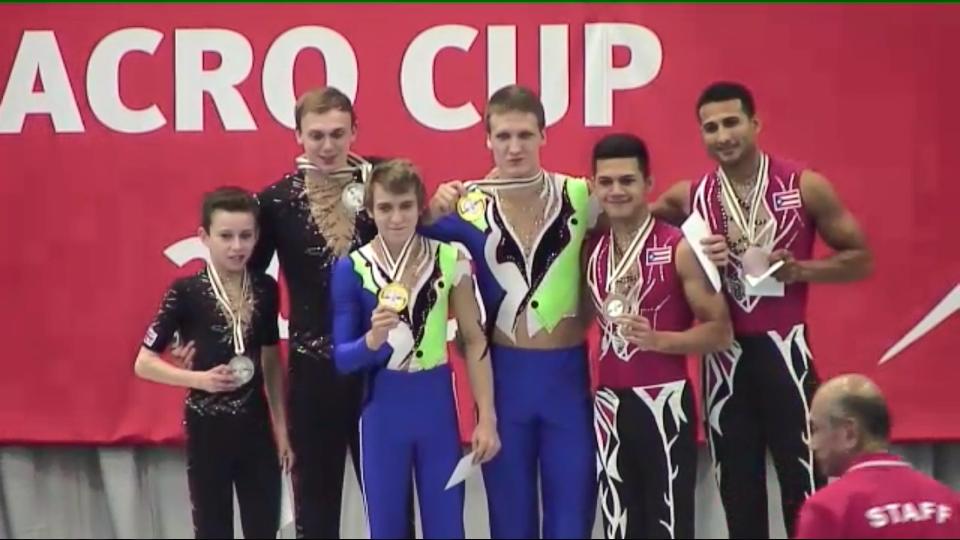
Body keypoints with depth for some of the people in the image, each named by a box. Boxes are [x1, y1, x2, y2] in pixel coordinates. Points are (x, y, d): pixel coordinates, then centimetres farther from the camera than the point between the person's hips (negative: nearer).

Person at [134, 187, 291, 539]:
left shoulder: (266, 289, 1)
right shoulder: (186, 292, -11)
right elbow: (144, 363, -9)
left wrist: (281, 426, 10)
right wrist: (199, 379, -22)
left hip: (256, 426, 4)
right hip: (207, 429, -3)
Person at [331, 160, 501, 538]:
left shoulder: (450, 260, -5)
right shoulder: (351, 269, -7)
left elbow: (474, 340, 0)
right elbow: (342, 358, -7)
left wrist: (487, 418, -2)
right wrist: (373, 339, -29)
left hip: (438, 405, 1)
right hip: (382, 410, -1)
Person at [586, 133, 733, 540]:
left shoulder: (679, 249, -7)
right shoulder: (590, 251, 9)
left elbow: (720, 331, -9)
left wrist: (658, 339, -21)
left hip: (664, 401, -5)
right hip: (608, 405, 5)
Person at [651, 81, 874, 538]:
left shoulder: (805, 187, -4)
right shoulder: (688, 197, 3)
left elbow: (859, 258, 2)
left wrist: (800, 269, -16)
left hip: (782, 349, -3)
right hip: (723, 355, 3)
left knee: (805, 487, -3)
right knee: (738, 492, 11)